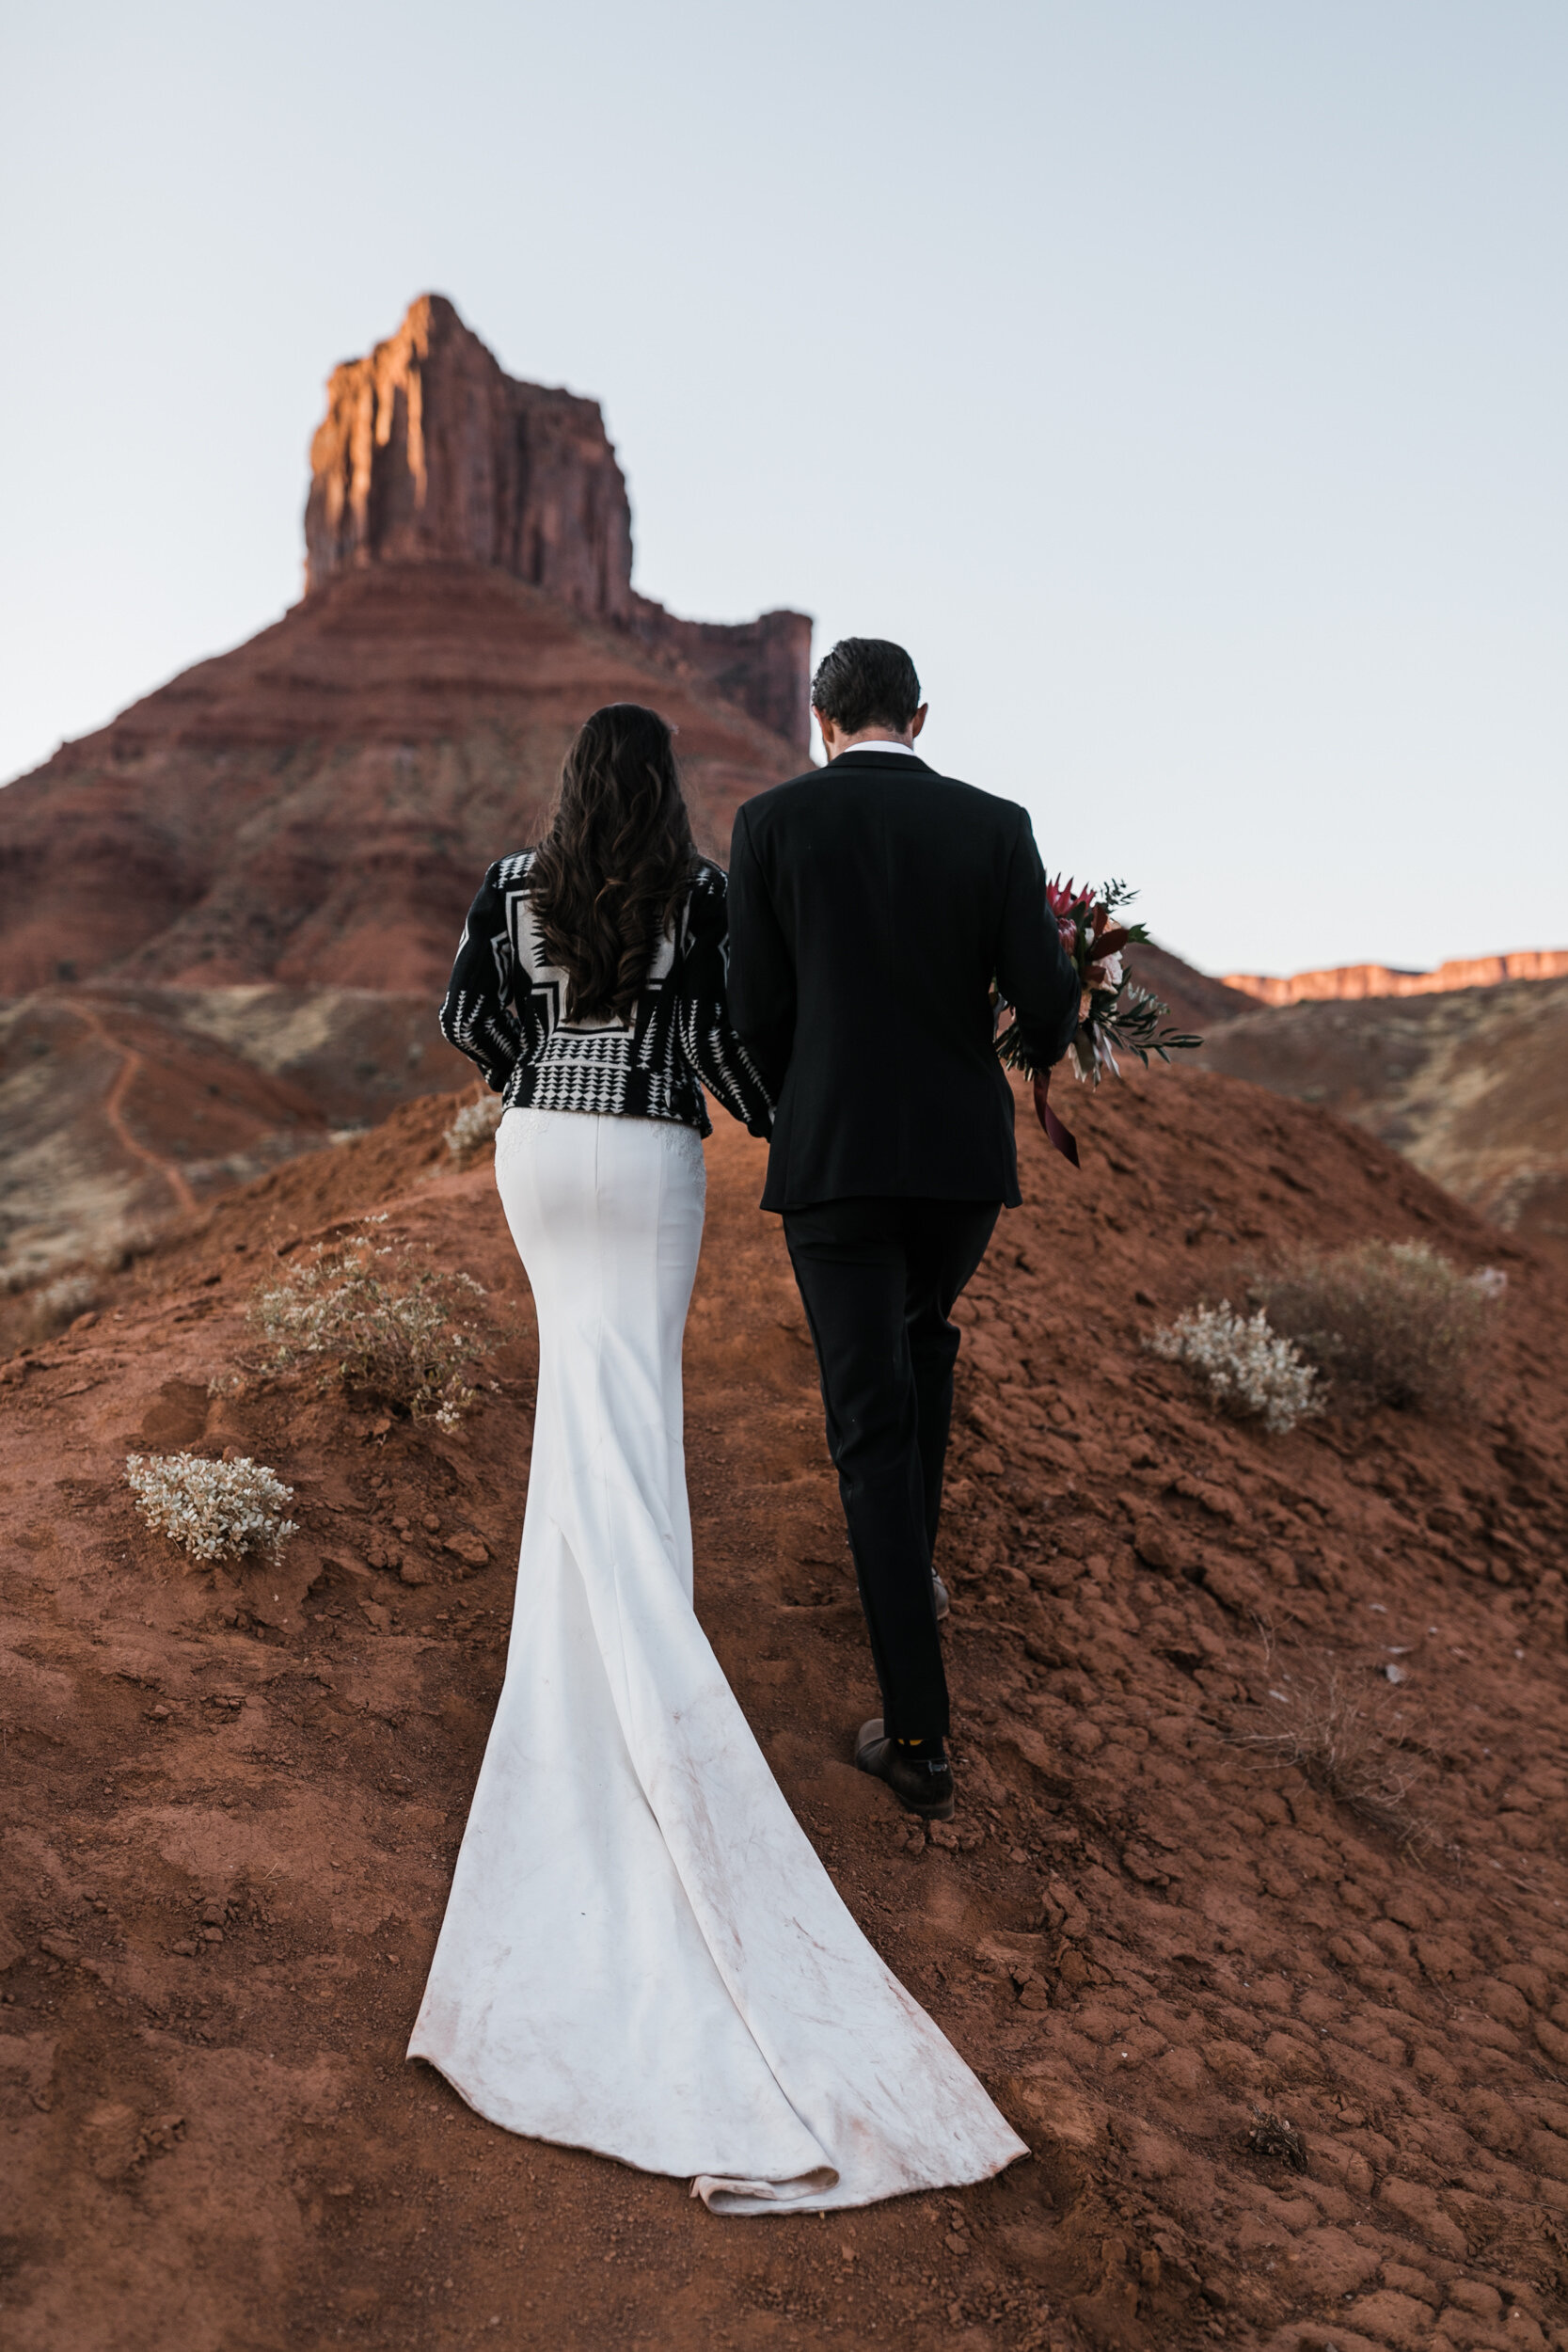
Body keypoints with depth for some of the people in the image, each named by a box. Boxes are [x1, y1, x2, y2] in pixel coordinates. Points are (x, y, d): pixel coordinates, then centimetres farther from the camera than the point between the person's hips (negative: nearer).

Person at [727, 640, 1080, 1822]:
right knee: (924, 1336, 32)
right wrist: (1043, 1045, 19)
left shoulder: (772, 823, -3)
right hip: (965, 1151, 2)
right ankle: (913, 1559, 41)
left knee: (871, 1422, 1)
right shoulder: (994, 825, -1)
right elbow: (1050, 999, -5)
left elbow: (756, 1011, -3)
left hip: (832, 1157, -2)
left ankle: (918, 1733, 0)